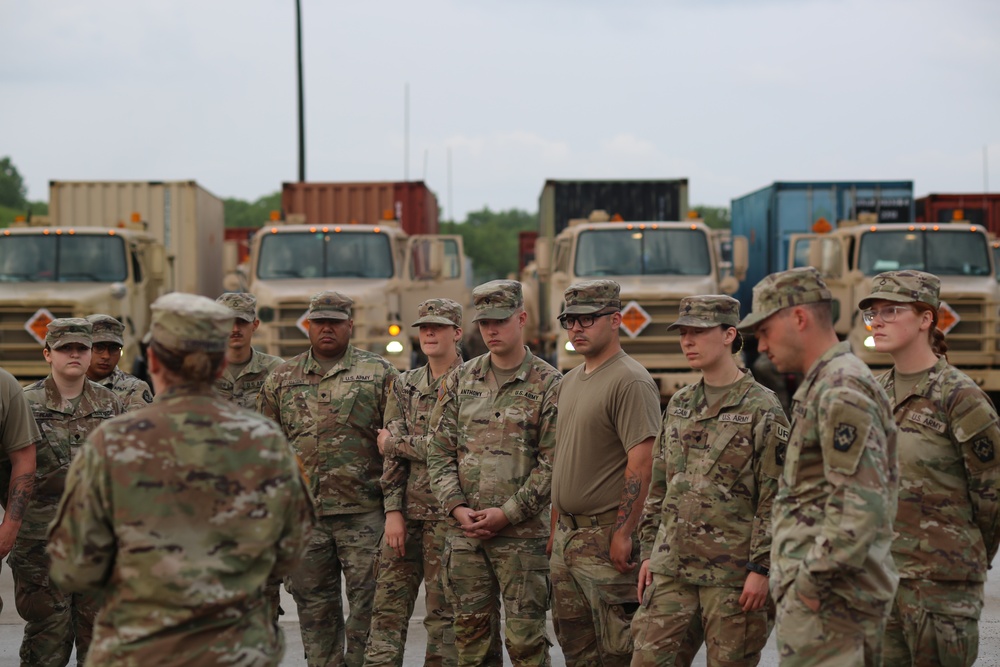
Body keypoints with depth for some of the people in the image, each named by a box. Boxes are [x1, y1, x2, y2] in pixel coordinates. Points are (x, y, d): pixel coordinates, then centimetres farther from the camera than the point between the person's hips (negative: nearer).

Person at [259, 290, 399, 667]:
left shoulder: (379, 373, 4)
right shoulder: (281, 378, 11)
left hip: (363, 511, -3)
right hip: (303, 512, 3)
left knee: (368, 601, -1)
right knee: (314, 607, 9)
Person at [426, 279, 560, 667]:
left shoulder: (548, 384, -3)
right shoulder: (460, 380, 10)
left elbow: (552, 462, -7)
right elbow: (439, 450, 8)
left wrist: (508, 513, -12)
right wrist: (457, 507, -5)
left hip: (523, 534, -4)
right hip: (465, 532, 4)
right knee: (471, 633, 9)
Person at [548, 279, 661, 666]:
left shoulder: (630, 382, -14)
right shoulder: (570, 381, 15)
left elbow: (642, 464, -20)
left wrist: (623, 533, -22)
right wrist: (556, 525, 18)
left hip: (606, 538, -9)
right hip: (567, 535, 9)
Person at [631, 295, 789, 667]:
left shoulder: (762, 409, -7)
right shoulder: (678, 405, 13)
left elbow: (776, 500, -11)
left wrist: (761, 568, -15)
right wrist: (649, 552, 14)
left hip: (732, 576, -6)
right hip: (671, 569, 6)